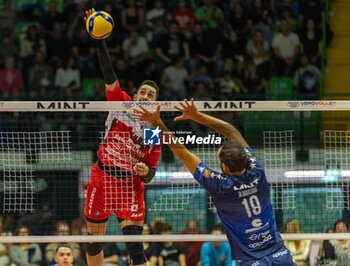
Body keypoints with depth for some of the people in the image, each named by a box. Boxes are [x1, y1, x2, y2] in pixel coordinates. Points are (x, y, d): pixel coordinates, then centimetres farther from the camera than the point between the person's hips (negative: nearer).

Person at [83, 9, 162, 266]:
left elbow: (149, 175, 9)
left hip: (130, 184, -1)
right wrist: (99, 40, -17)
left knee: (135, 244, -12)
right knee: (94, 238, 9)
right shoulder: (121, 103, 4)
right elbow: (108, 72, -7)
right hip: (102, 177, 1)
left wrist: (146, 171, -15)